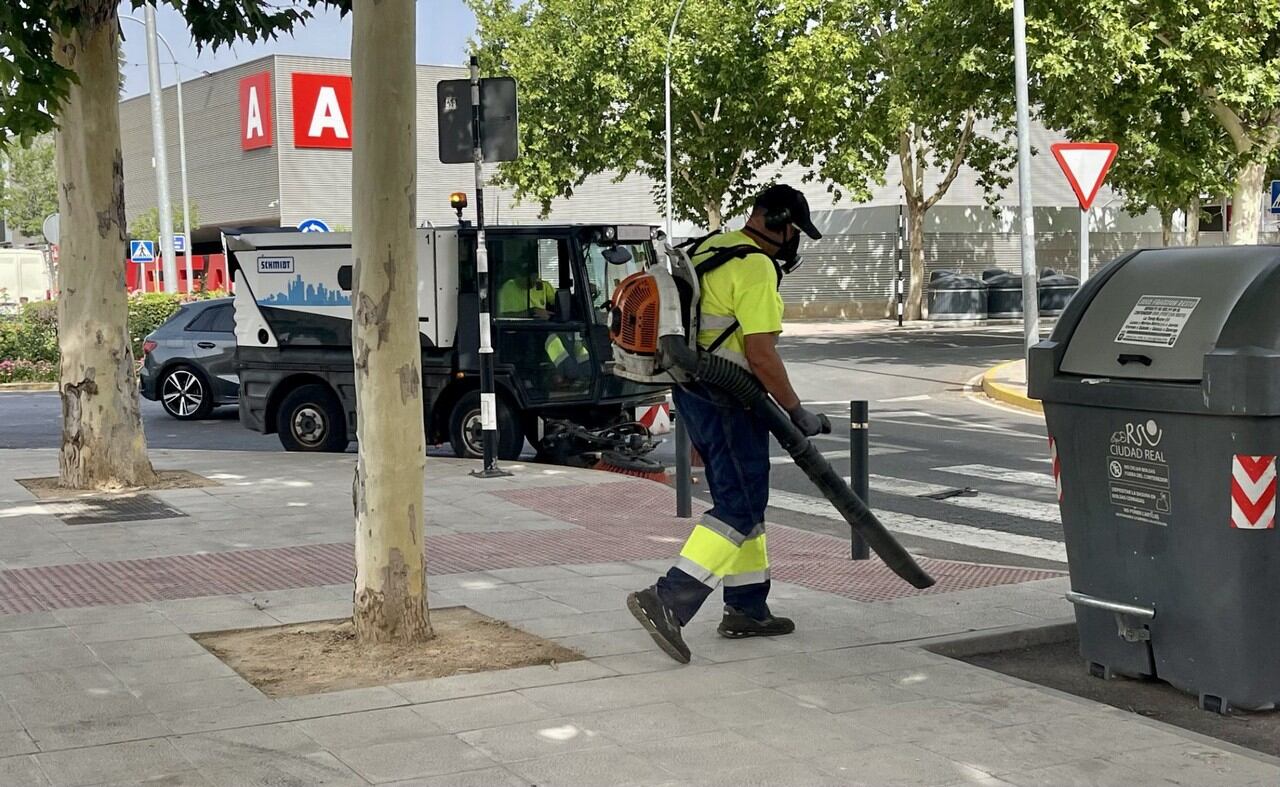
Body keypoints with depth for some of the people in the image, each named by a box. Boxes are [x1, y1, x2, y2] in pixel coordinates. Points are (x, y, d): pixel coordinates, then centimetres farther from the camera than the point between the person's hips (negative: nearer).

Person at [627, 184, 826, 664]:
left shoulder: (709, 249, 16)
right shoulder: (756, 267, -15)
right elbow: (761, 355, -21)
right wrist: (796, 411, -11)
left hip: (693, 391, 10)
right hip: (727, 399, -10)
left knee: (742, 499, 16)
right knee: (741, 507, -8)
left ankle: (747, 609, 21)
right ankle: (666, 600, -16)